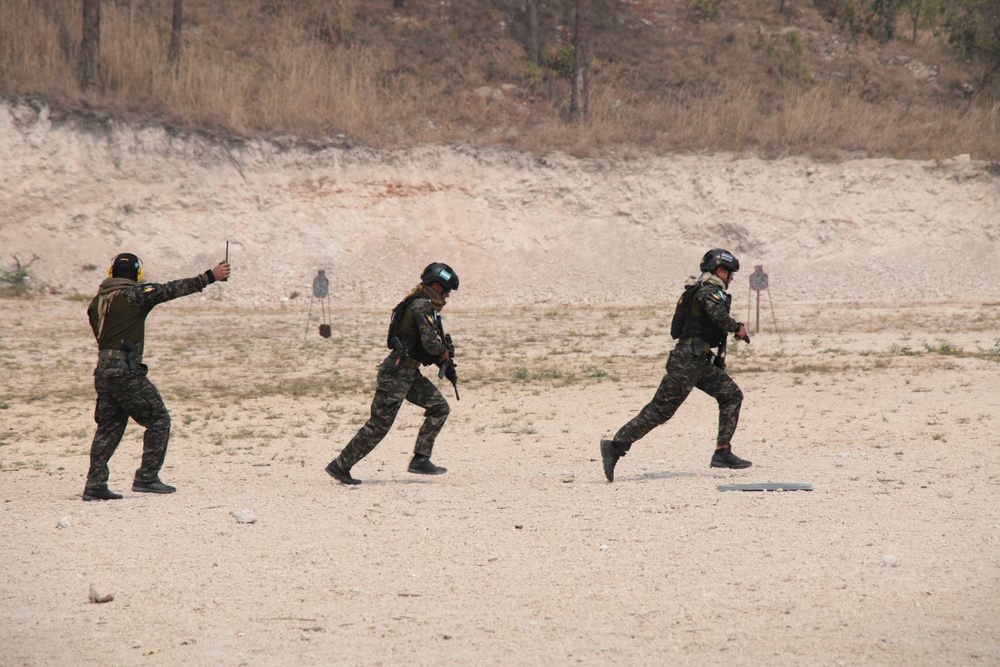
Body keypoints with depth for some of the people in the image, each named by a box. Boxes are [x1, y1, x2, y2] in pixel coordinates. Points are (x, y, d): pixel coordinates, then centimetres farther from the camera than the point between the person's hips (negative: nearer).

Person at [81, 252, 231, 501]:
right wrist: (210, 276, -11)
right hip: (126, 370, -8)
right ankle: (147, 478, -1)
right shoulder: (133, 295, -10)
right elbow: (171, 290, -12)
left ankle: (95, 484, 8)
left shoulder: (97, 301, 11)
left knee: (108, 427, 14)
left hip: (103, 369, 8)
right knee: (158, 420, 3)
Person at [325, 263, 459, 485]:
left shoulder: (425, 305, 15)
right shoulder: (422, 306, -17)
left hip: (409, 373, 10)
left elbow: (433, 343, 23)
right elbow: (431, 343, -25)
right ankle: (340, 466, 0)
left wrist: (447, 365, 12)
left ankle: (420, 459, 5)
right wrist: (445, 354, -4)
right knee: (379, 424, -6)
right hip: (397, 373, -10)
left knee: (440, 408, 6)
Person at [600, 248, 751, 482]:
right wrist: (737, 328, -17)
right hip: (688, 360, -10)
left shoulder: (706, 291, 19)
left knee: (732, 395, 6)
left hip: (701, 361, 10)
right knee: (660, 410, -10)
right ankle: (615, 447, -10)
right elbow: (717, 314, -31)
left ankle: (723, 452, 4)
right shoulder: (708, 291, -12)